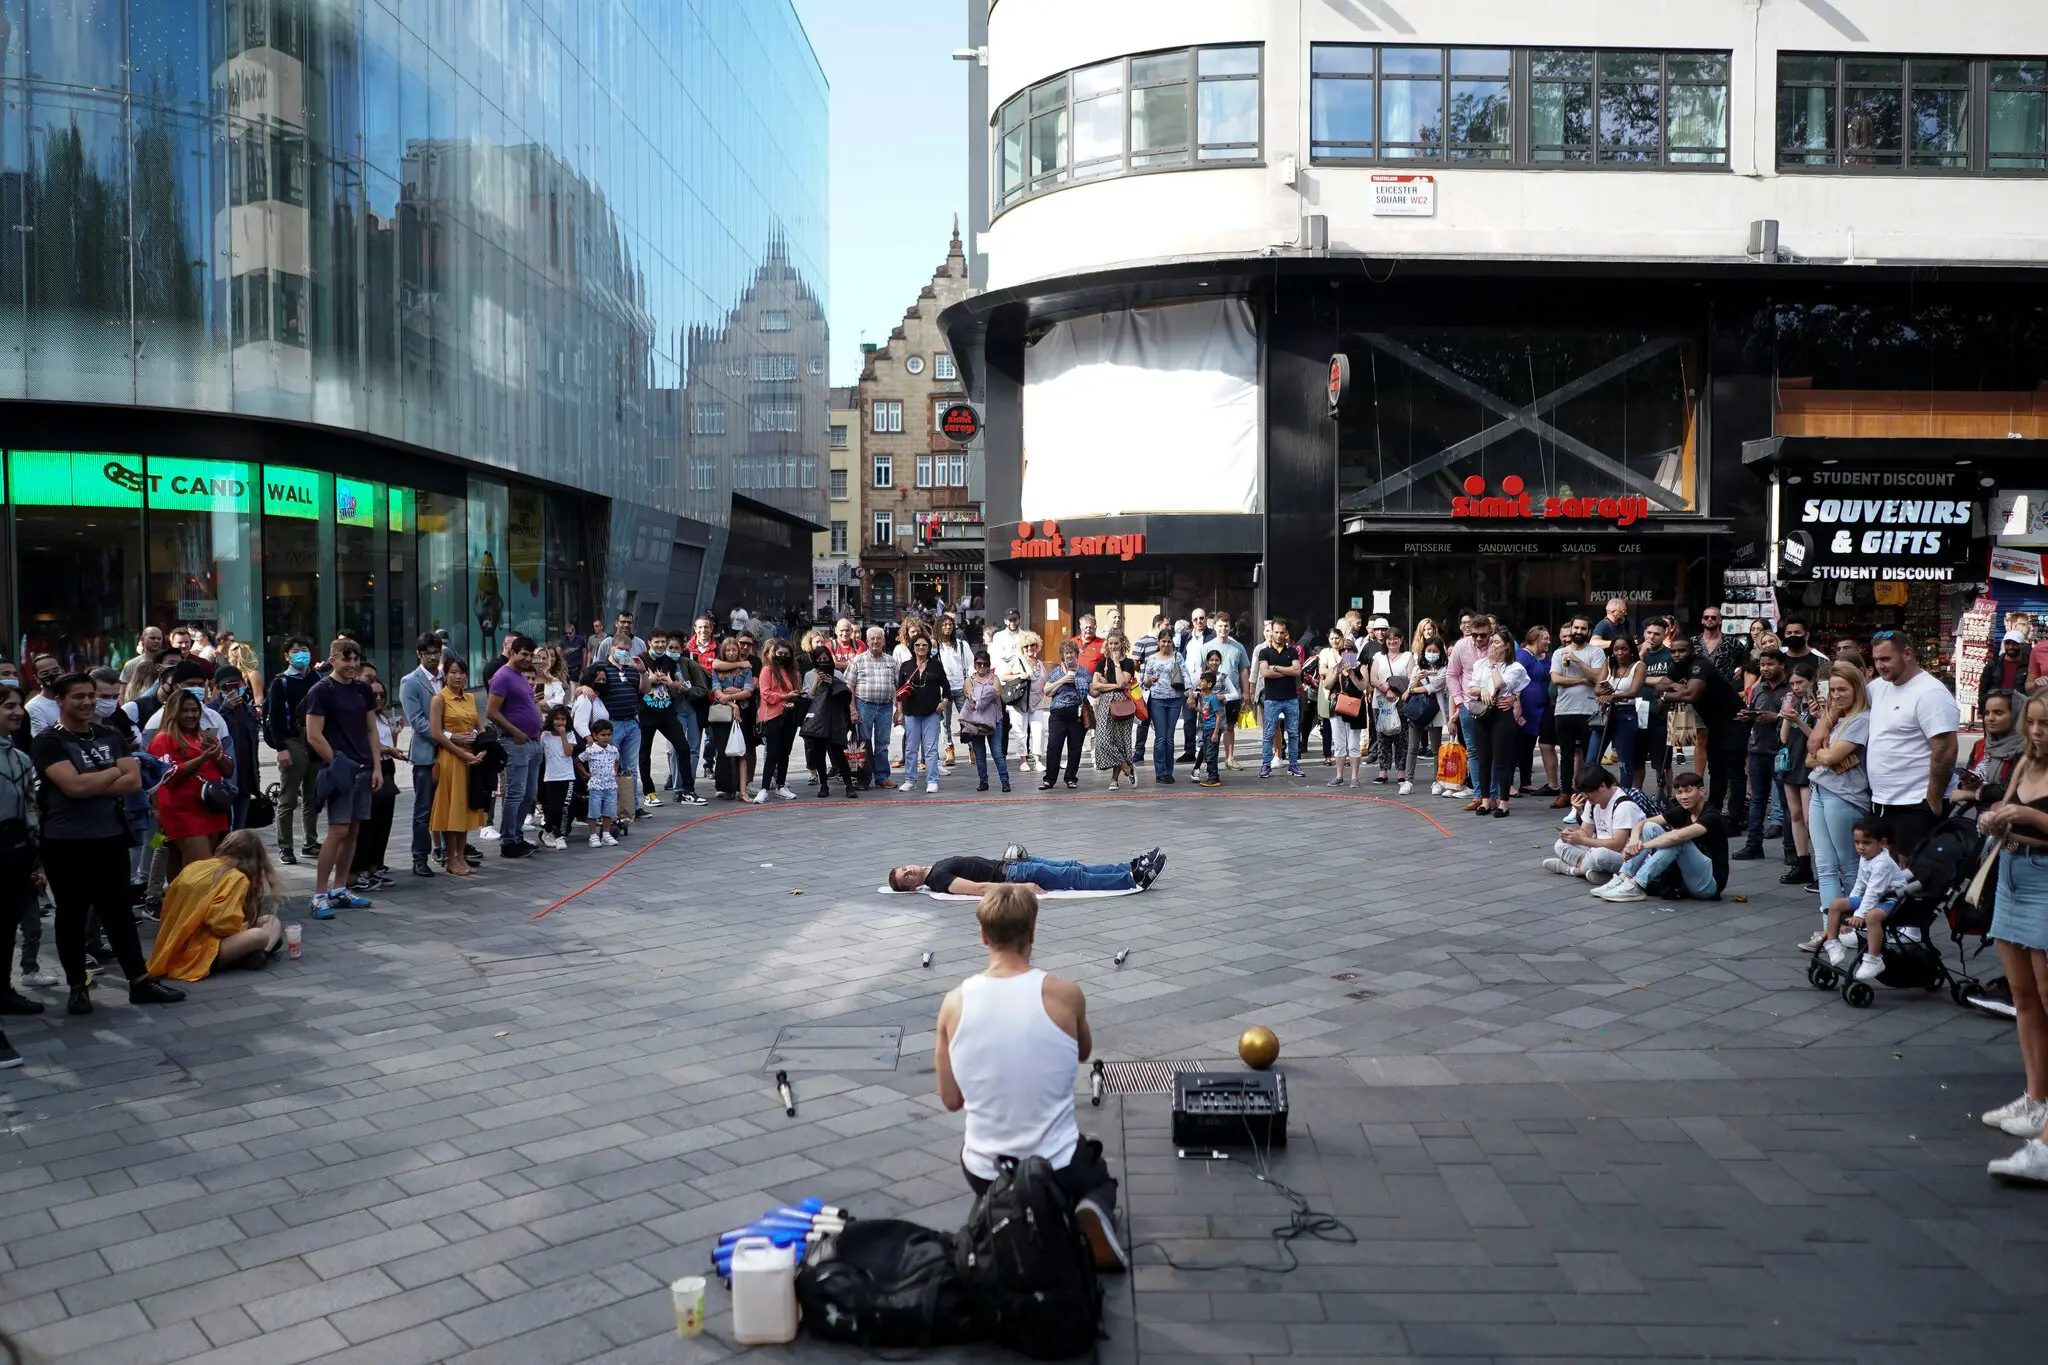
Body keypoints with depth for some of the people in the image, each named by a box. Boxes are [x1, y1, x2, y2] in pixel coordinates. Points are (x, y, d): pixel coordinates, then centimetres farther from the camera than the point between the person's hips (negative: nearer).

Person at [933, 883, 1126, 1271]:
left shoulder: (954, 1003, -11)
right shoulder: (1065, 995, -16)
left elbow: (951, 1101, -1)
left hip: (985, 1172, 4)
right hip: (1059, 1168, -4)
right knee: (1099, 1181, 32)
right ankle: (1091, 1219, -3)